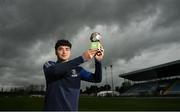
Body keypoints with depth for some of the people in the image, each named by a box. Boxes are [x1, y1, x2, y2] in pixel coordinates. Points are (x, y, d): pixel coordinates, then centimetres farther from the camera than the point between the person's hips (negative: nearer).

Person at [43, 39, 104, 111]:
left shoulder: (77, 69, 4)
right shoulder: (49, 65, -2)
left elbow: (97, 79, -5)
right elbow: (55, 70, -25)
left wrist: (98, 61, -23)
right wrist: (82, 58, -32)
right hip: (51, 108, -2)